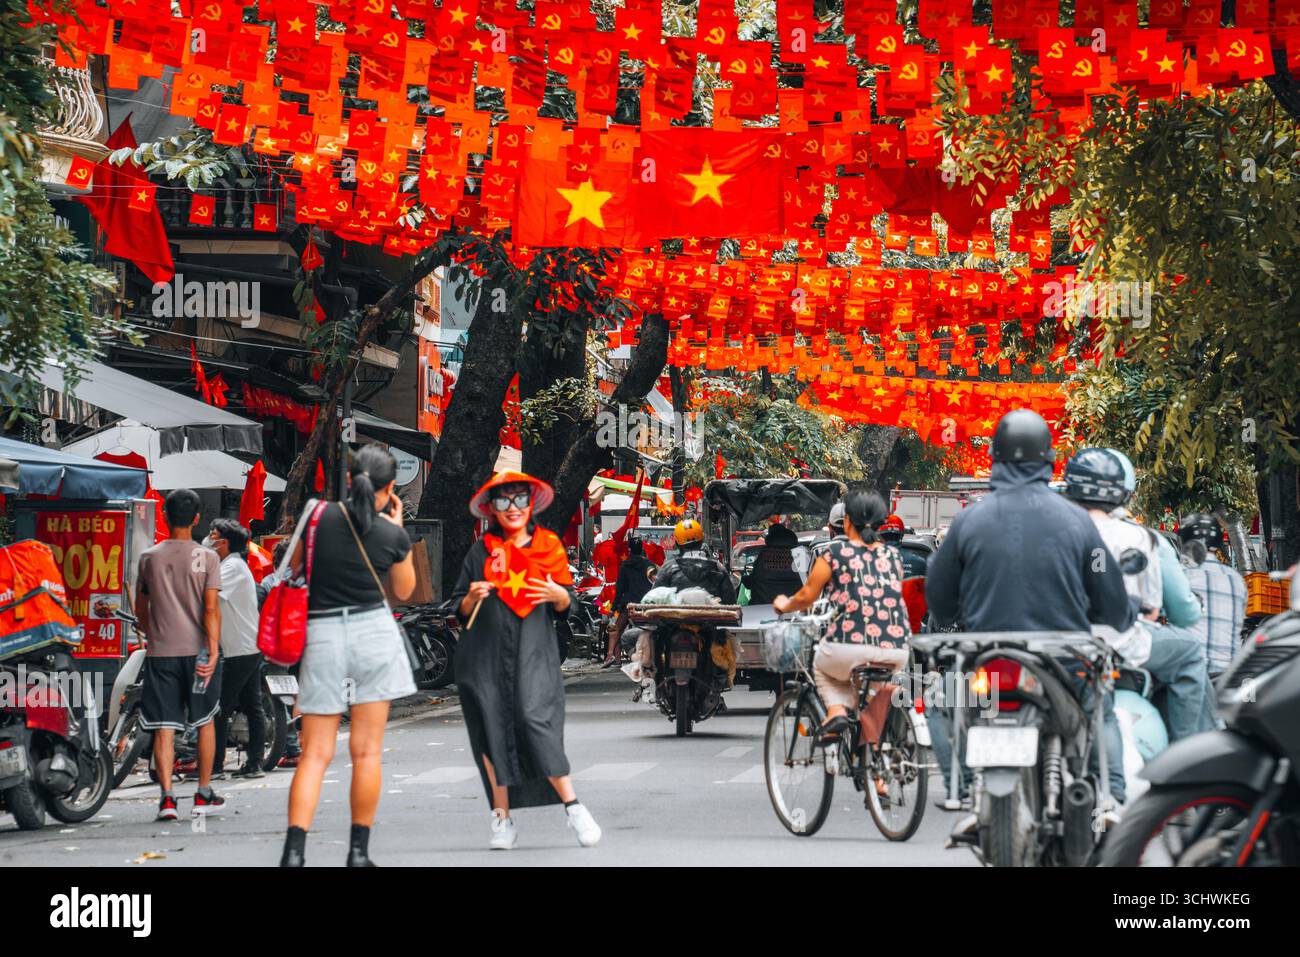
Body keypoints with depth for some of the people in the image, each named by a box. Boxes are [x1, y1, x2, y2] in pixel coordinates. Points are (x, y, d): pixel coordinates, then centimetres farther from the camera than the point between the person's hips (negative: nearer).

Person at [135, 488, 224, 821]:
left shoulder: (149, 558, 4)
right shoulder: (206, 558, -4)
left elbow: (141, 609, 14)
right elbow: (211, 608, -12)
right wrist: (213, 651, -13)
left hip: (160, 653, 1)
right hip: (198, 651, -1)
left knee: (163, 727, 0)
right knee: (205, 722, 14)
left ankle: (167, 797, -12)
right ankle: (204, 795, 19)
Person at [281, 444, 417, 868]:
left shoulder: (319, 515, -5)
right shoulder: (394, 536, -4)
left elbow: (293, 567, 8)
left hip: (322, 636, 1)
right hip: (373, 633, -1)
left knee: (315, 753, 2)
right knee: (367, 752, 6)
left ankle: (294, 851, -12)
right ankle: (358, 852, 8)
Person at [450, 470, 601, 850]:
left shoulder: (549, 547, 10)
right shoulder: (481, 551, 10)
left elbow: (566, 603, 13)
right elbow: (461, 611, 12)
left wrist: (556, 594, -9)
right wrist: (472, 598, -9)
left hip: (534, 652, -1)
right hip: (485, 655, 1)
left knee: (536, 720, -16)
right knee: (492, 729, -1)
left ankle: (573, 807, -8)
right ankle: (502, 820, 7)